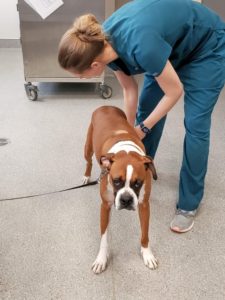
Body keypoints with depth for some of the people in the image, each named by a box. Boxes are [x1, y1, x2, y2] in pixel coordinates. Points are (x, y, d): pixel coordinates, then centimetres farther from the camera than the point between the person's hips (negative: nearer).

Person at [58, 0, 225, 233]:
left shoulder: (140, 45, -41)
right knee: (145, 109, 6)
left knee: (195, 125, -9)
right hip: (172, 48, 7)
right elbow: (129, 90, -4)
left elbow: (175, 92, -25)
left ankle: (189, 204, 6)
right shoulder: (104, 42, -19)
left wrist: (143, 128, -13)